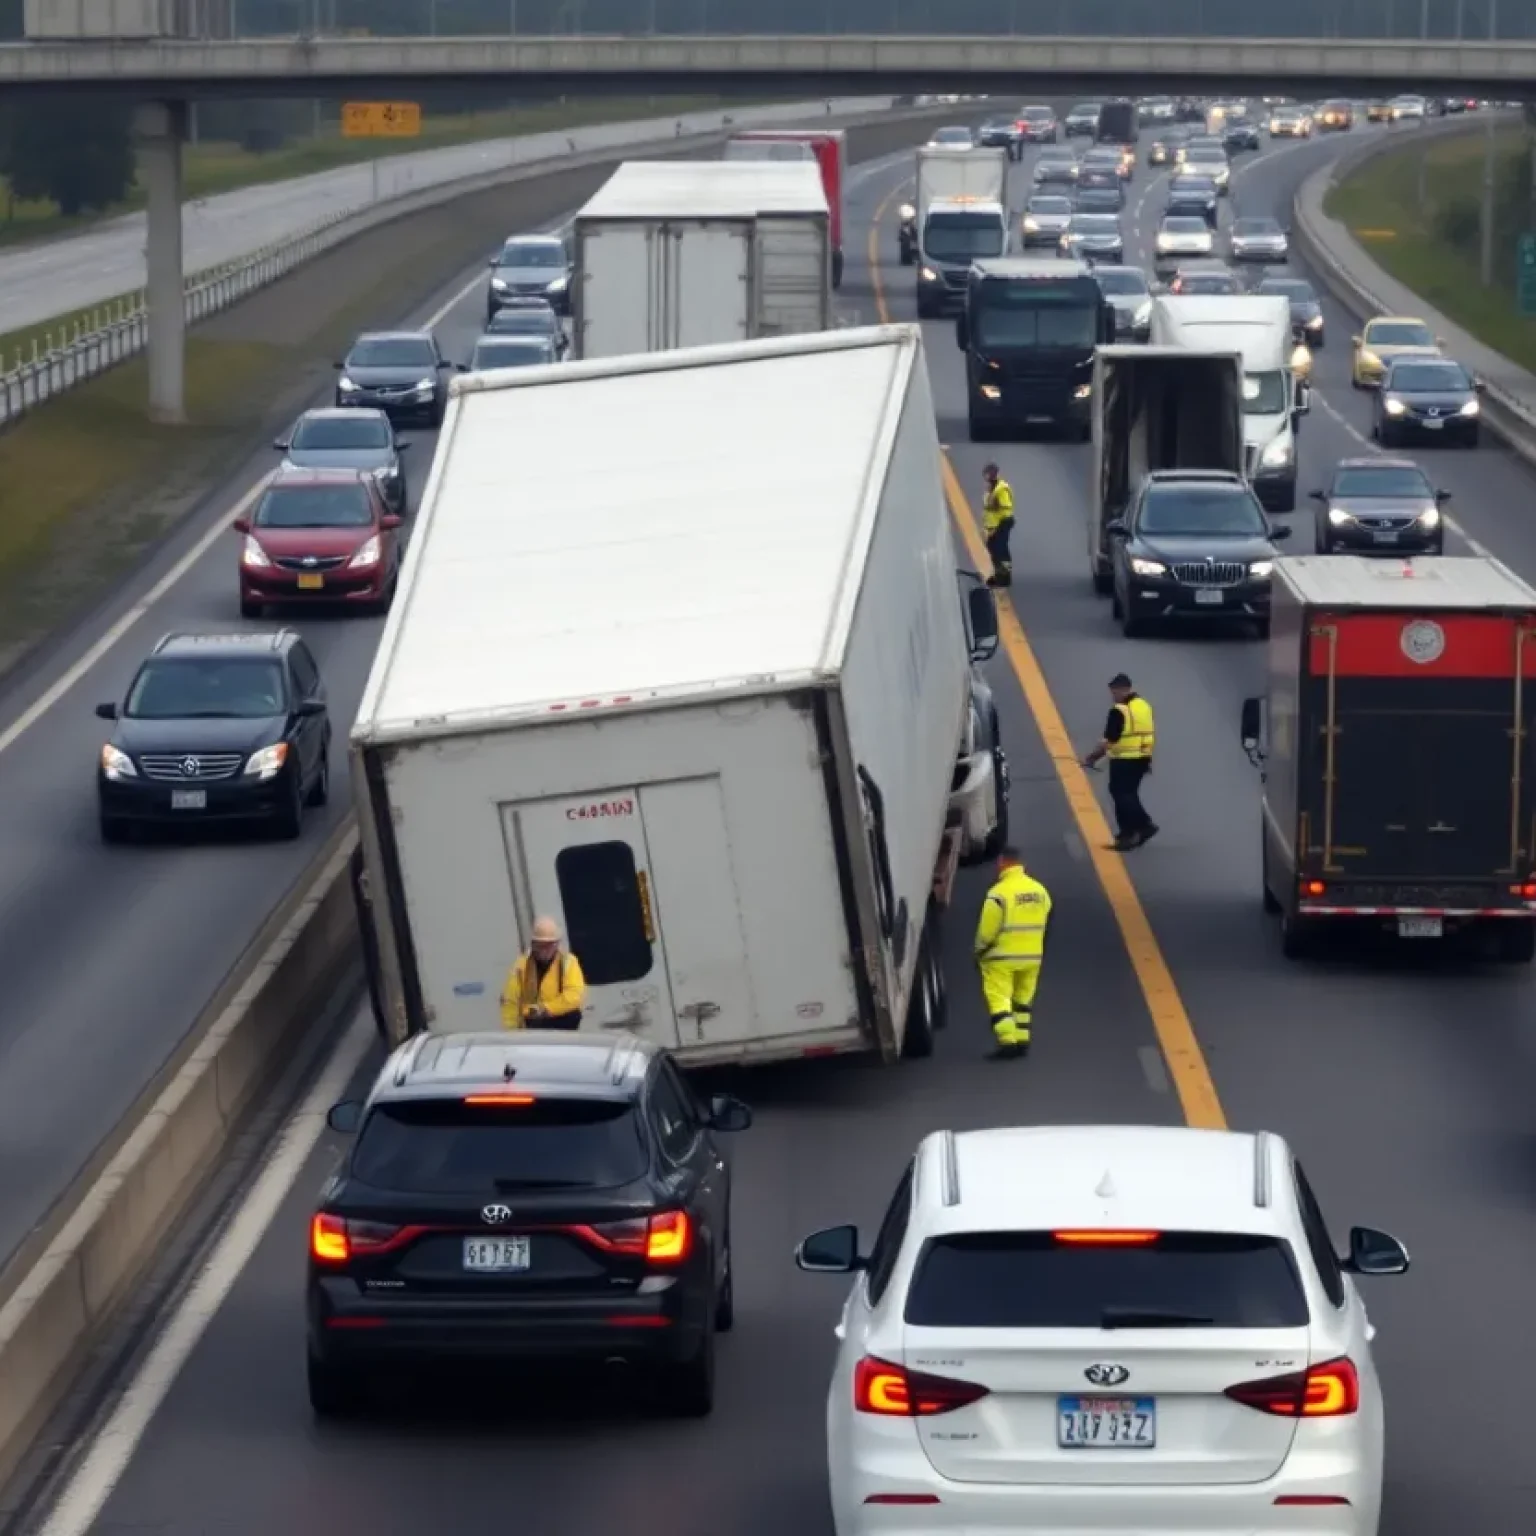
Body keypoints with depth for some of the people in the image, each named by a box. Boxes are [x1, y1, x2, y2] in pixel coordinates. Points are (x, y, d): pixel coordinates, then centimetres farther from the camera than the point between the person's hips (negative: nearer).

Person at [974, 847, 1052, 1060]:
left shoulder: (999, 893, -16)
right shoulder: (1040, 891, 5)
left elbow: (987, 929, -14)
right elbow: (1044, 924, 10)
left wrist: (979, 953, 1)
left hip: (1002, 957, -6)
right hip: (1032, 956, 6)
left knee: (999, 1000, -2)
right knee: (1023, 1000, 16)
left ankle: (1007, 1041, -11)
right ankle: (1022, 1040, 16)